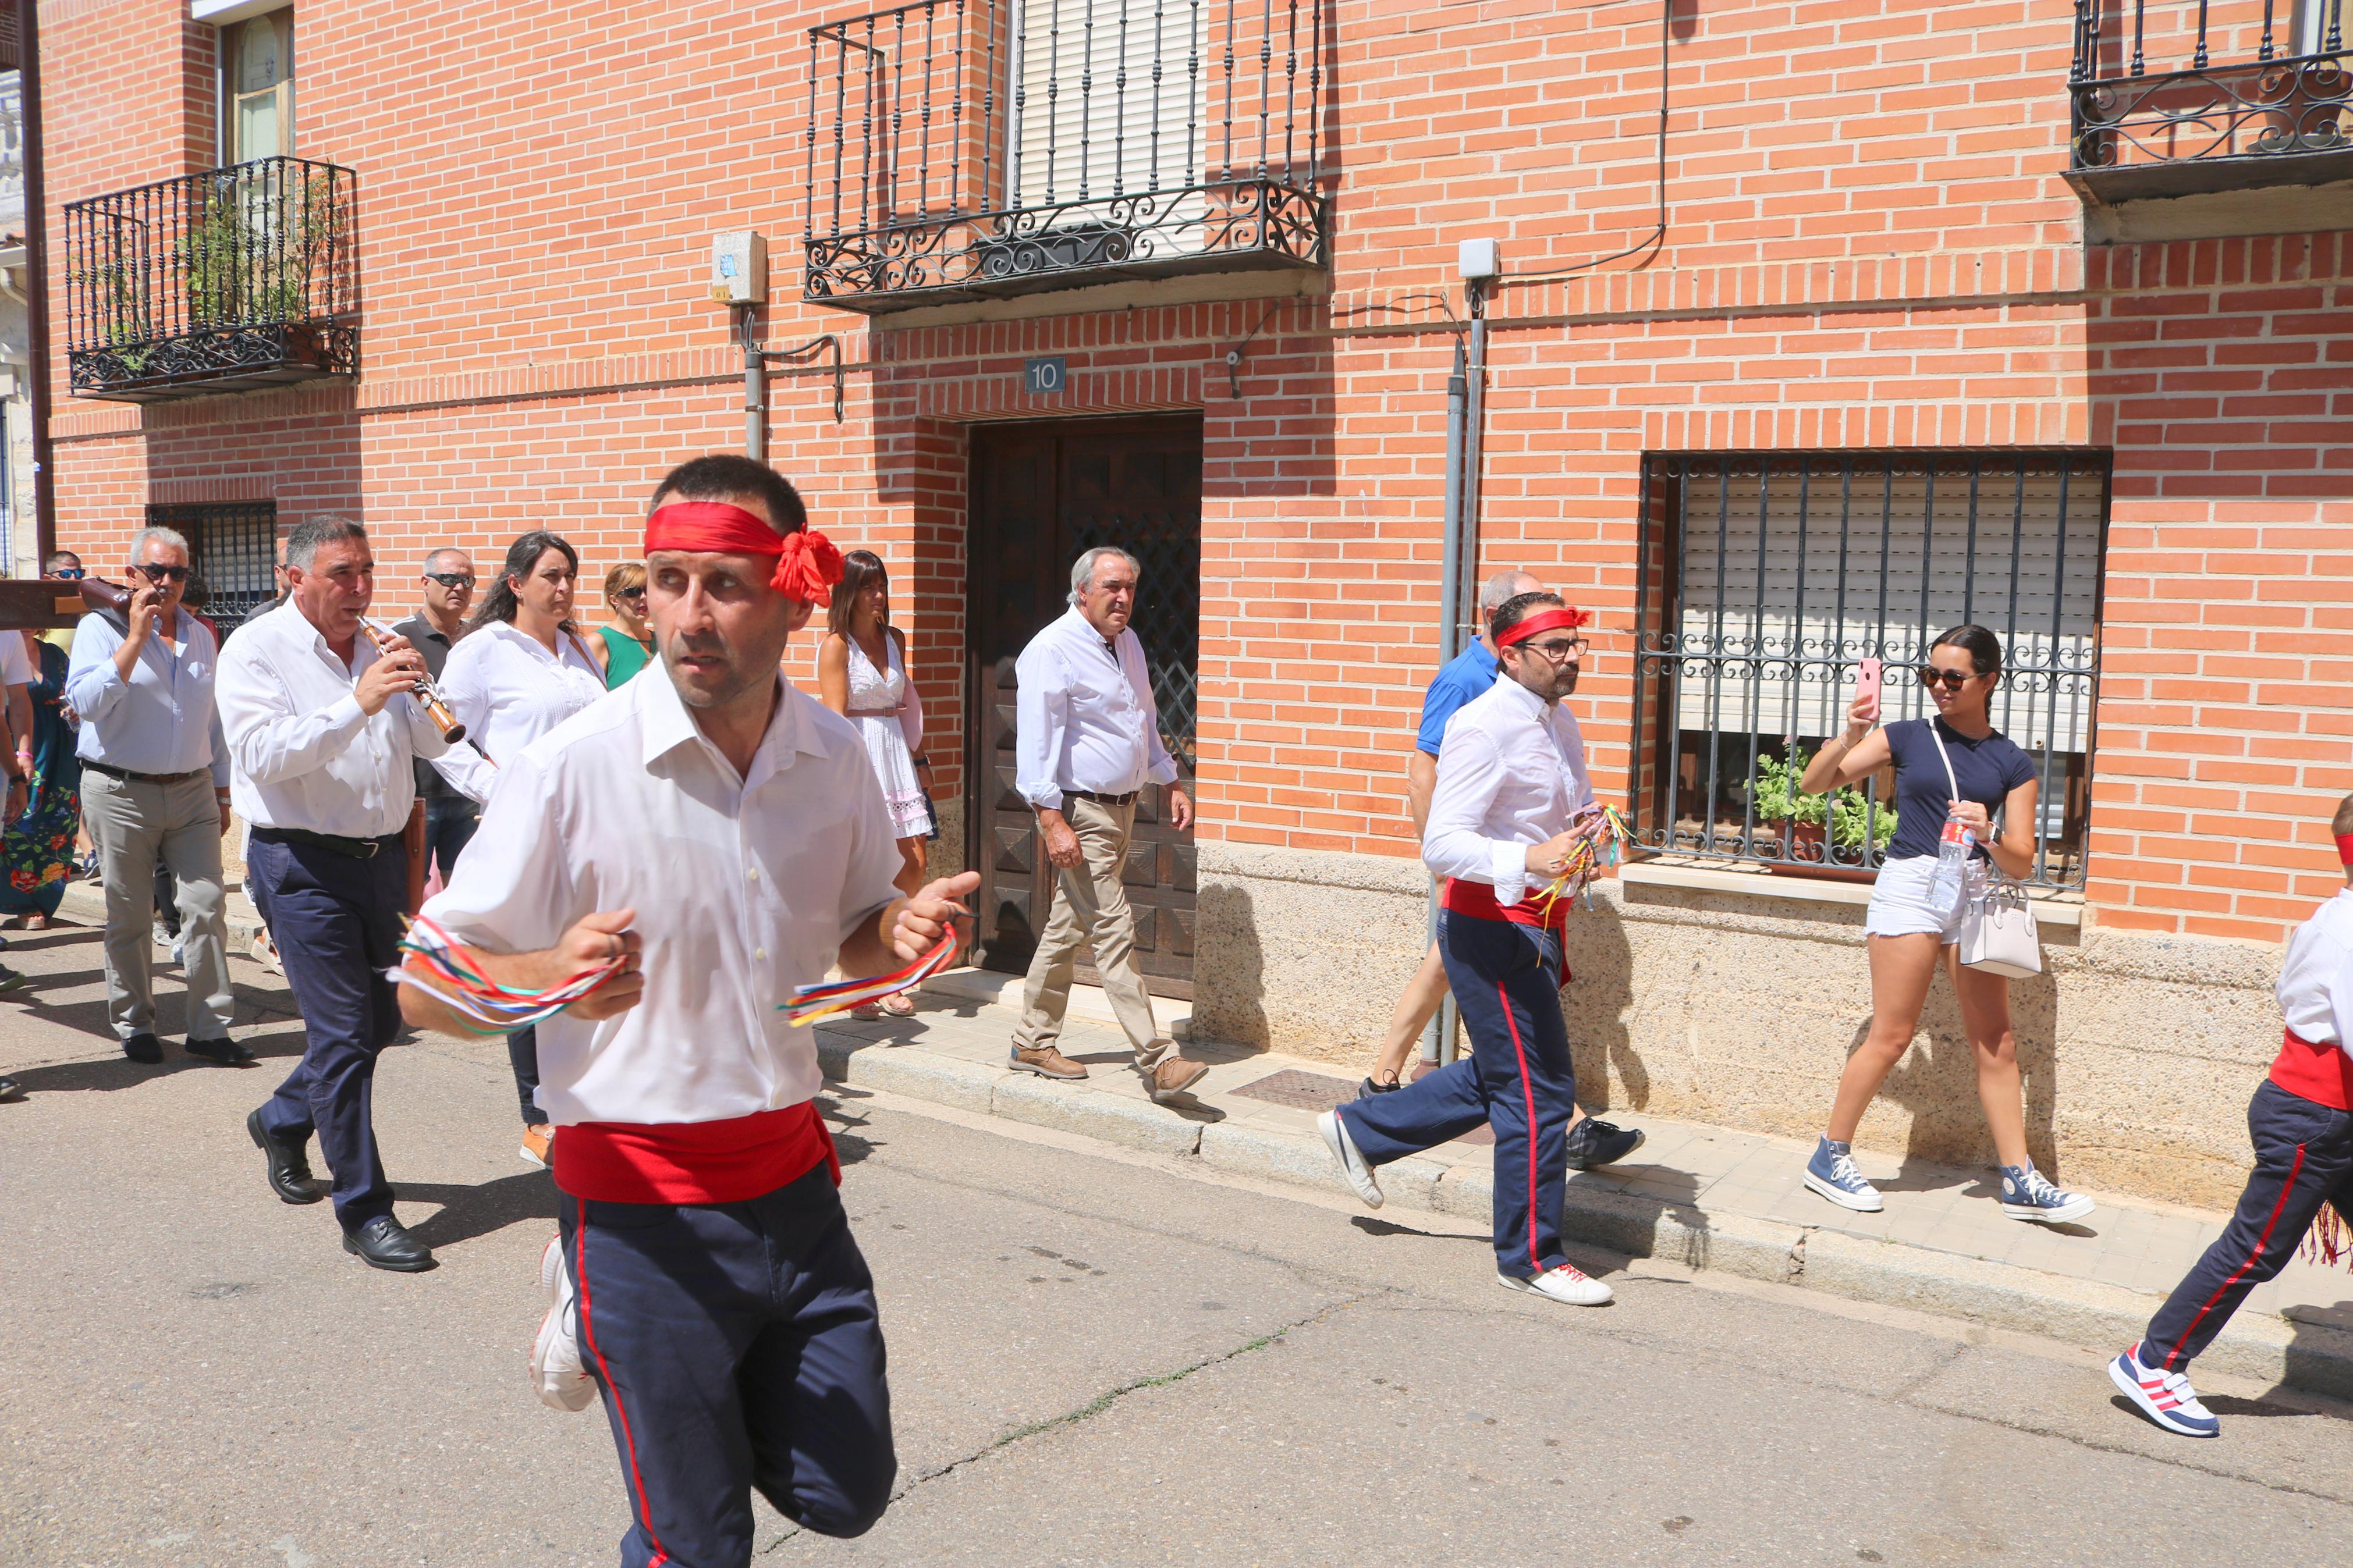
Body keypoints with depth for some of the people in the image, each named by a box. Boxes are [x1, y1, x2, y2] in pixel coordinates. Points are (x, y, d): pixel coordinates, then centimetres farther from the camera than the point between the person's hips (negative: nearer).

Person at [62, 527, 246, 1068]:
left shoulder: (200, 634, 13)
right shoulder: (101, 628, -3)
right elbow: (87, 701, -19)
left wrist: (221, 790, 19)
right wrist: (136, 638, -20)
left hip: (192, 791, 4)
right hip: (122, 794, -3)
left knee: (207, 907, -3)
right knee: (130, 918, 5)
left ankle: (209, 1028, 3)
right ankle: (135, 1027, 19)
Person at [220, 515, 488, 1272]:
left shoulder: (379, 647, 12)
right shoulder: (257, 649, -5)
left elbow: (436, 744, 8)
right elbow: (264, 755, -19)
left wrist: (418, 686, -11)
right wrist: (357, 705, -28)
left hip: (381, 857, 7)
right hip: (303, 863, -6)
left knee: (381, 1017, 15)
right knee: (343, 1034, -8)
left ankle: (281, 1122, 42)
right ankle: (365, 1213, 0)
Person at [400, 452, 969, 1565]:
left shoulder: (834, 755, -2)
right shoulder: (570, 770, -16)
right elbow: (426, 991, -10)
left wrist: (901, 932, -9)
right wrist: (557, 974, -30)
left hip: (794, 1185, 4)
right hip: (647, 1207, -4)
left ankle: (609, 1329, 35)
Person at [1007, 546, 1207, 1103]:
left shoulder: (1128, 642, 13)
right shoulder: (1052, 651, -14)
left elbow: (1146, 722, 26)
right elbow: (1036, 740, -18)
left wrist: (1171, 783, 23)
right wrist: (1052, 820, -24)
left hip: (1122, 806, 9)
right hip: (1079, 811, -9)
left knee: (1069, 925, 14)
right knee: (1114, 930, -10)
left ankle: (1032, 1043, 24)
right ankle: (1157, 1062, -10)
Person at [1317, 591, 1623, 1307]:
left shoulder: (1560, 722, 12)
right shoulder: (1485, 727, -18)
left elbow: (1577, 805, 26)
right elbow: (1442, 843, -25)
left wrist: (1588, 824, 1)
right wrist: (1529, 859, -40)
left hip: (1534, 924, 10)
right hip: (1493, 927, -10)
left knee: (1499, 1076, 20)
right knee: (1540, 1092, -3)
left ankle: (1361, 1129, 35)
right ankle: (1529, 1256, 12)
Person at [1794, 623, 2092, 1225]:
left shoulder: (2012, 762, 8)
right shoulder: (1907, 737, 4)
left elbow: (2022, 862, 5)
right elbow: (1813, 784, 3)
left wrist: (1988, 836, -16)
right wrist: (1851, 735, -12)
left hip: (1975, 892, 3)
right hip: (1911, 883, -3)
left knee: (1997, 1044, 4)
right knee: (1891, 1036, -4)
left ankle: (2020, 1181, 11)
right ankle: (1830, 1158, 8)